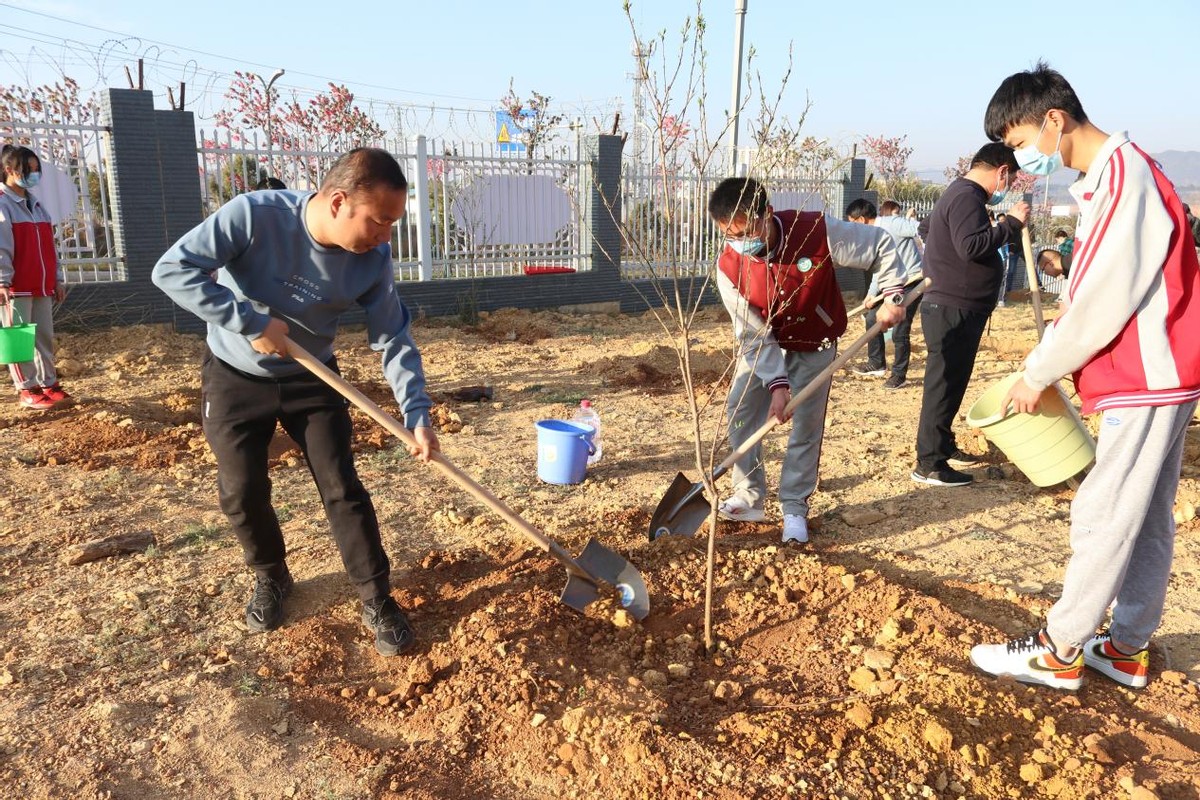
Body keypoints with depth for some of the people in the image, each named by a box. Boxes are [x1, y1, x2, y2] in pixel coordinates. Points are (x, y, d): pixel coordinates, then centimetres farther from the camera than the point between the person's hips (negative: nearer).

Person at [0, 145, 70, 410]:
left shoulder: (36, 205, 18)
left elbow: (49, 246, 19)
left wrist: (57, 279, 16)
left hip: (42, 286, 7)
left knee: (45, 337, 9)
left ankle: (48, 384, 17)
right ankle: (26, 390, 3)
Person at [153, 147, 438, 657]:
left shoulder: (373, 259, -18)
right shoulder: (255, 215, -28)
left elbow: (393, 338, -11)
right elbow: (173, 269, -29)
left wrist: (417, 413, -20)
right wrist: (252, 323, -33)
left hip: (312, 378, 1)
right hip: (235, 377, -1)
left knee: (343, 489, -3)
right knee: (242, 493, 3)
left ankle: (377, 601, 10)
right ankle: (270, 578, 31)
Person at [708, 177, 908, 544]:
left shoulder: (817, 230, -29)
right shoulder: (729, 266, -24)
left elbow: (880, 245, -13)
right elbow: (754, 334, -19)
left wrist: (892, 295, -20)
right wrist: (777, 383, -26)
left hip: (814, 347, -2)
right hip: (763, 347, 2)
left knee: (806, 427, -2)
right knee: (739, 413, -3)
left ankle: (795, 507, 13)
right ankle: (748, 498, 13)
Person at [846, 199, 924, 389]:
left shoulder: (891, 223, -18)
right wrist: (872, 293, 10)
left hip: (912, 282, -10)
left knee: (899, 331, -7)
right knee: (872, 317, 13)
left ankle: (899, 375, 9)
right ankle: (876, 364, 27)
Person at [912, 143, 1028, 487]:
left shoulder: (959, 193, 18)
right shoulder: (967, 197, -15)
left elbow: (924, 229, 33)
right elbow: (972, 246, -28)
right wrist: (1012, 223, -20)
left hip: (955, 308, 11)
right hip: (953, 310, -11)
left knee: (952, 382, 19)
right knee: (943, 386, -6)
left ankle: (944, 447, 31)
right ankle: (929, 464, 0)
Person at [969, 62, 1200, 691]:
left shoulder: (1123, 174, -17)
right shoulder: (1109, 178, 14)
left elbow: (1105, 300, -20)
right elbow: (1093, 294, 15)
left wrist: (1040, 373, -11)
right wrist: (1042, 362, 8)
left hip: (1147, 379, -10)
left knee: (1104, 516, -2)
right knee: (1146, 518, 13)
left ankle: (1058, 652, 8)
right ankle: (1127, 648, 24)